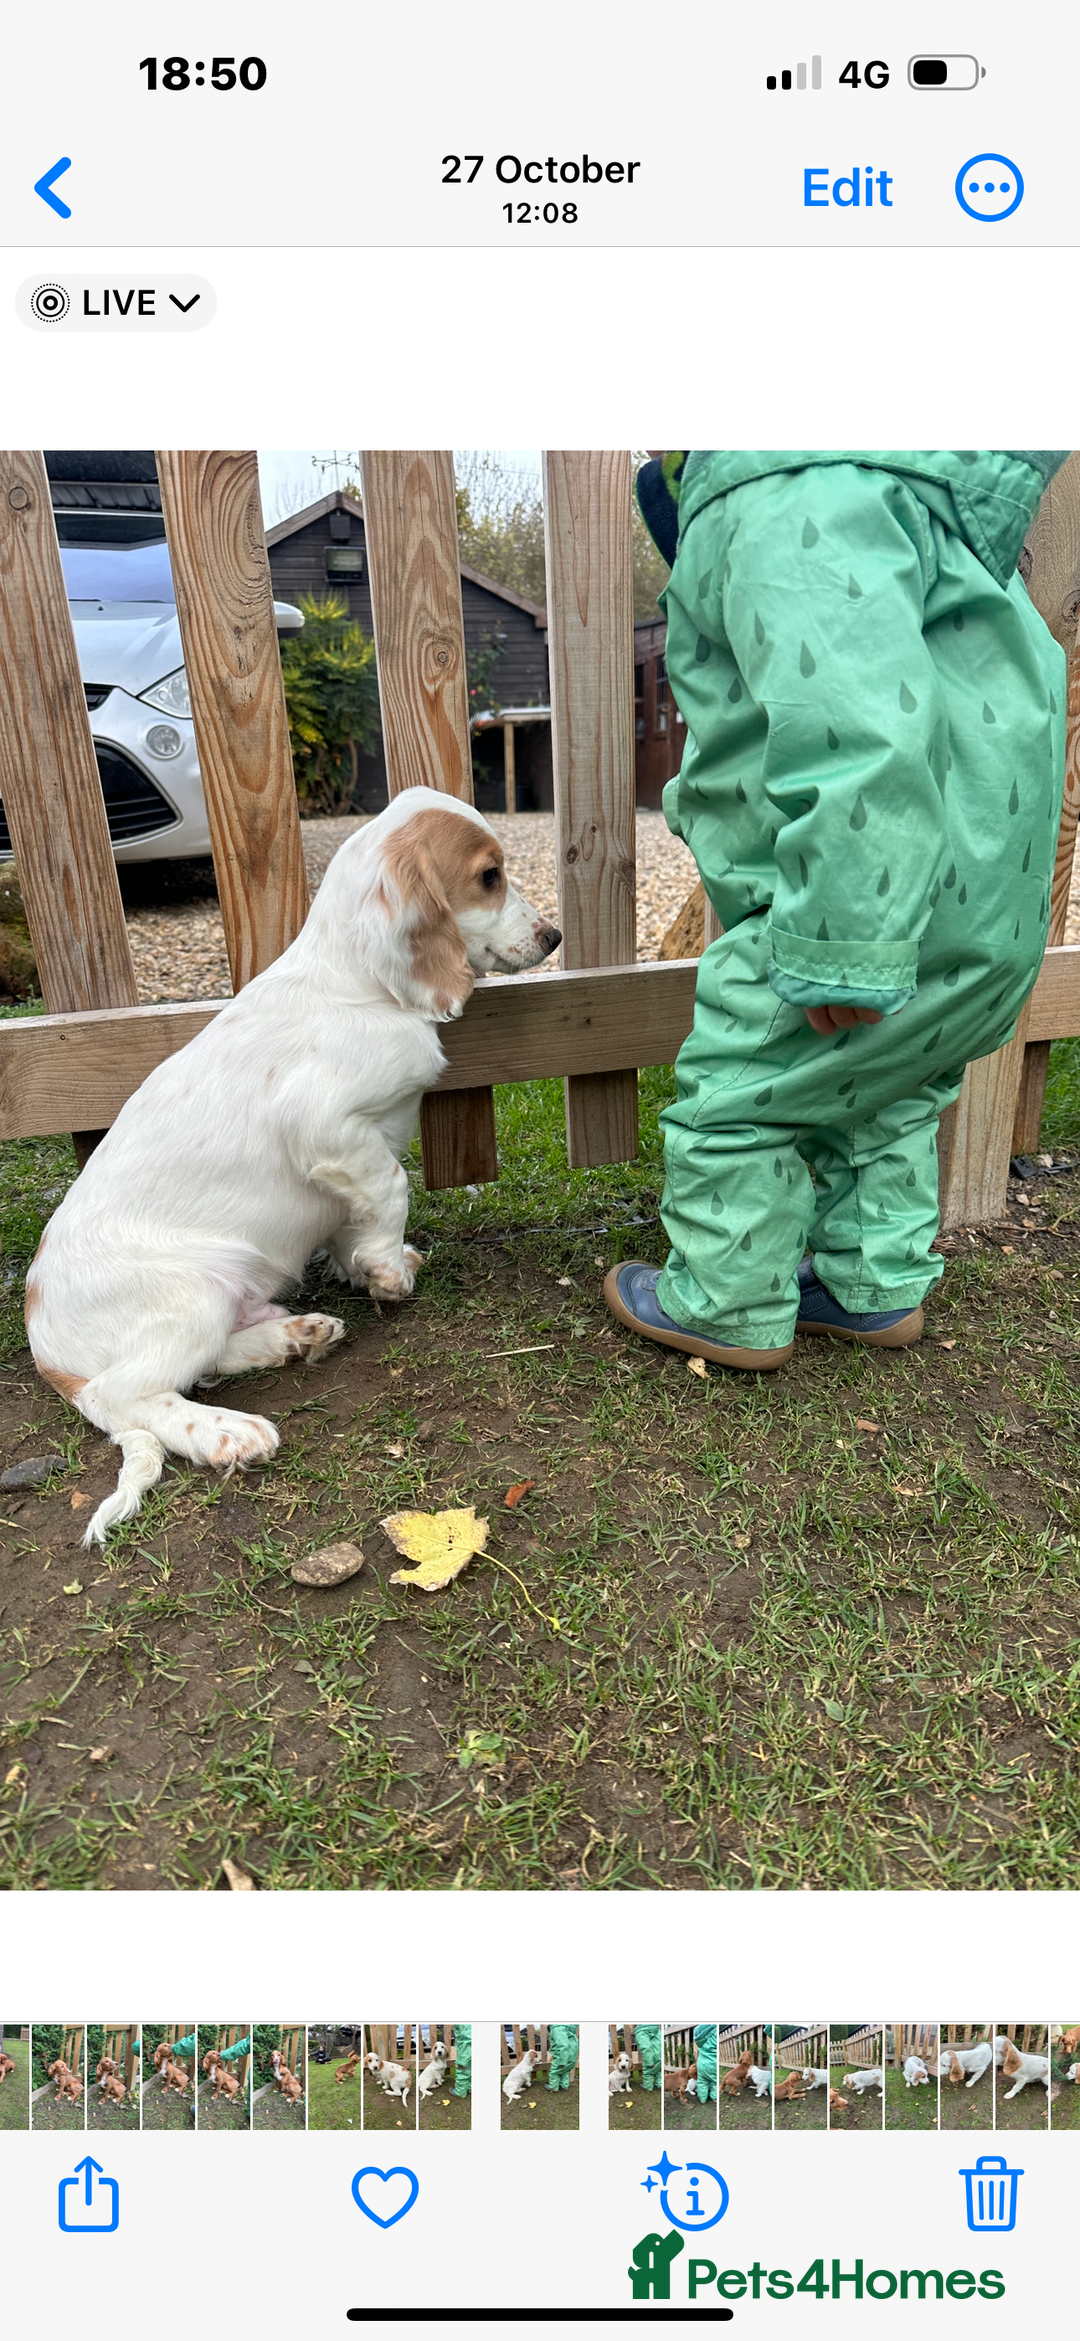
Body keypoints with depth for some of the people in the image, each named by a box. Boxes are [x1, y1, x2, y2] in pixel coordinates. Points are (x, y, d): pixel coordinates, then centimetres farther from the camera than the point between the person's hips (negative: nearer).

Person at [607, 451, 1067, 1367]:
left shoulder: (791, 506, -20)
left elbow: (855, 730, -32)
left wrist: (843, 955, -31)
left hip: (897, 903, -10)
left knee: (735, 1094, 4)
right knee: (876, 1094, 23)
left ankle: (729, 1310, 20)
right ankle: (878, 1289, 37)